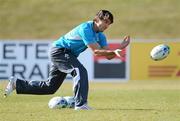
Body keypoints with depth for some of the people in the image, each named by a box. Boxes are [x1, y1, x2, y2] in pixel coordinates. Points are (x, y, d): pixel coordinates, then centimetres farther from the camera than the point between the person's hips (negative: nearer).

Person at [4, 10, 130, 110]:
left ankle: (17, 83, 27)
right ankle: (81, 104, -32)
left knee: (50, 87, 13)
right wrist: (114, 51, -36)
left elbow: (108, 55, -4)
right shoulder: (86, 28, -25)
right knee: (80, 71, -29)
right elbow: (96, 51, -31)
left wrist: (120, 48, -18)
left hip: (68, 54, 9)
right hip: (59, 50, -9)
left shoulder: (100, 36, 3)